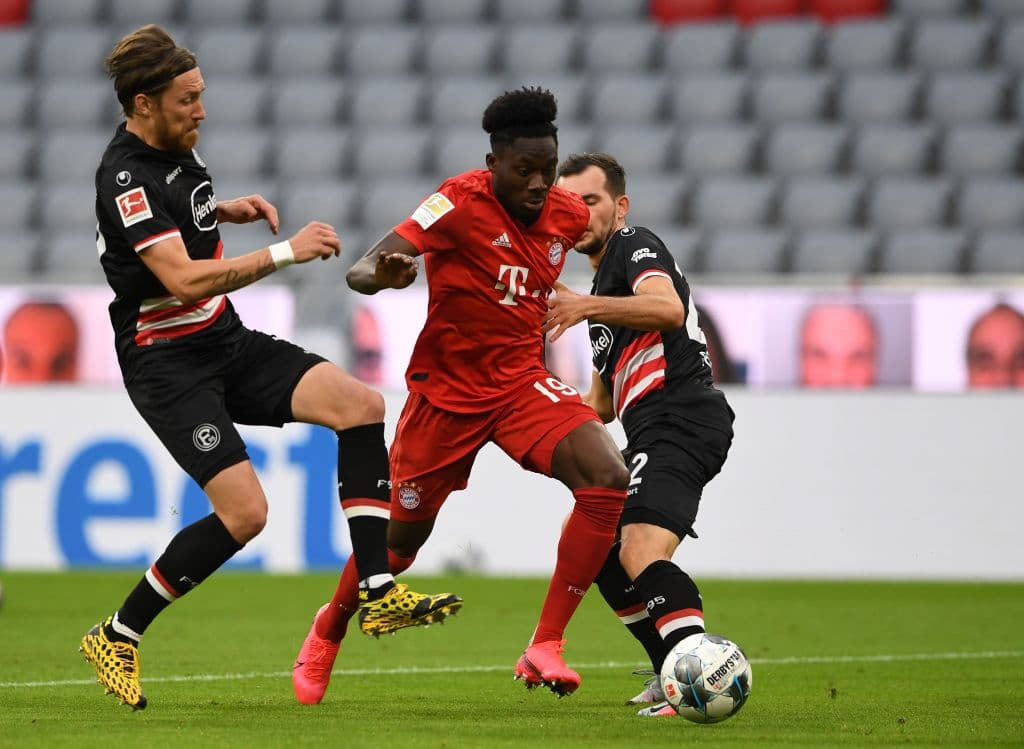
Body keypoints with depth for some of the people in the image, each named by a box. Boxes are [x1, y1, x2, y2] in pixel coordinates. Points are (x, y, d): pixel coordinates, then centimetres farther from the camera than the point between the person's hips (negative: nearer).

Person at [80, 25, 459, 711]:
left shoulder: (175, 146, 7)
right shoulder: (127, 179, -21)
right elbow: (185, 280, -31)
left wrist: (228, 211, 10)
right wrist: (285, 252, -30)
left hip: (229, 343, 9)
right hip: (168, 363, -9)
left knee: (361, 404, -10)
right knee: (245, 511, -19)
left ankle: (379, 595, -11)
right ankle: (116, 638, -2)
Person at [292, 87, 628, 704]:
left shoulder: (567, 214, -3)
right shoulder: (462, 203, -19)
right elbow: (360, 272, -27)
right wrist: (381, 275, -50)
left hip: (522, 382, 4)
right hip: (447, 391, -4)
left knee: (609, 480, -22)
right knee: (404, 537, 9)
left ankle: (546, 647, -17)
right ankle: (329, 630, 41)